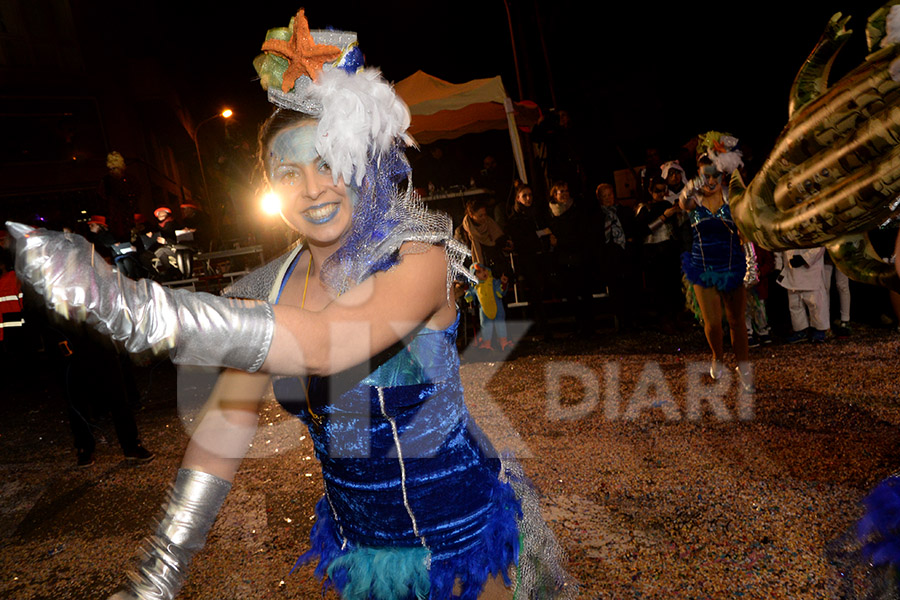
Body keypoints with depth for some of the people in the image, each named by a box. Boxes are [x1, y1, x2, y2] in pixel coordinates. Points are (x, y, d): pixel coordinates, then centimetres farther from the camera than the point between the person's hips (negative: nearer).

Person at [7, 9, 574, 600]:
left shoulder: (419, 258, -22)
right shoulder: (266, 292, -6)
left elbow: (326, 344, -40)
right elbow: (227, 421, -6)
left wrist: (119, 300, -47)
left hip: (465, 535, -4)